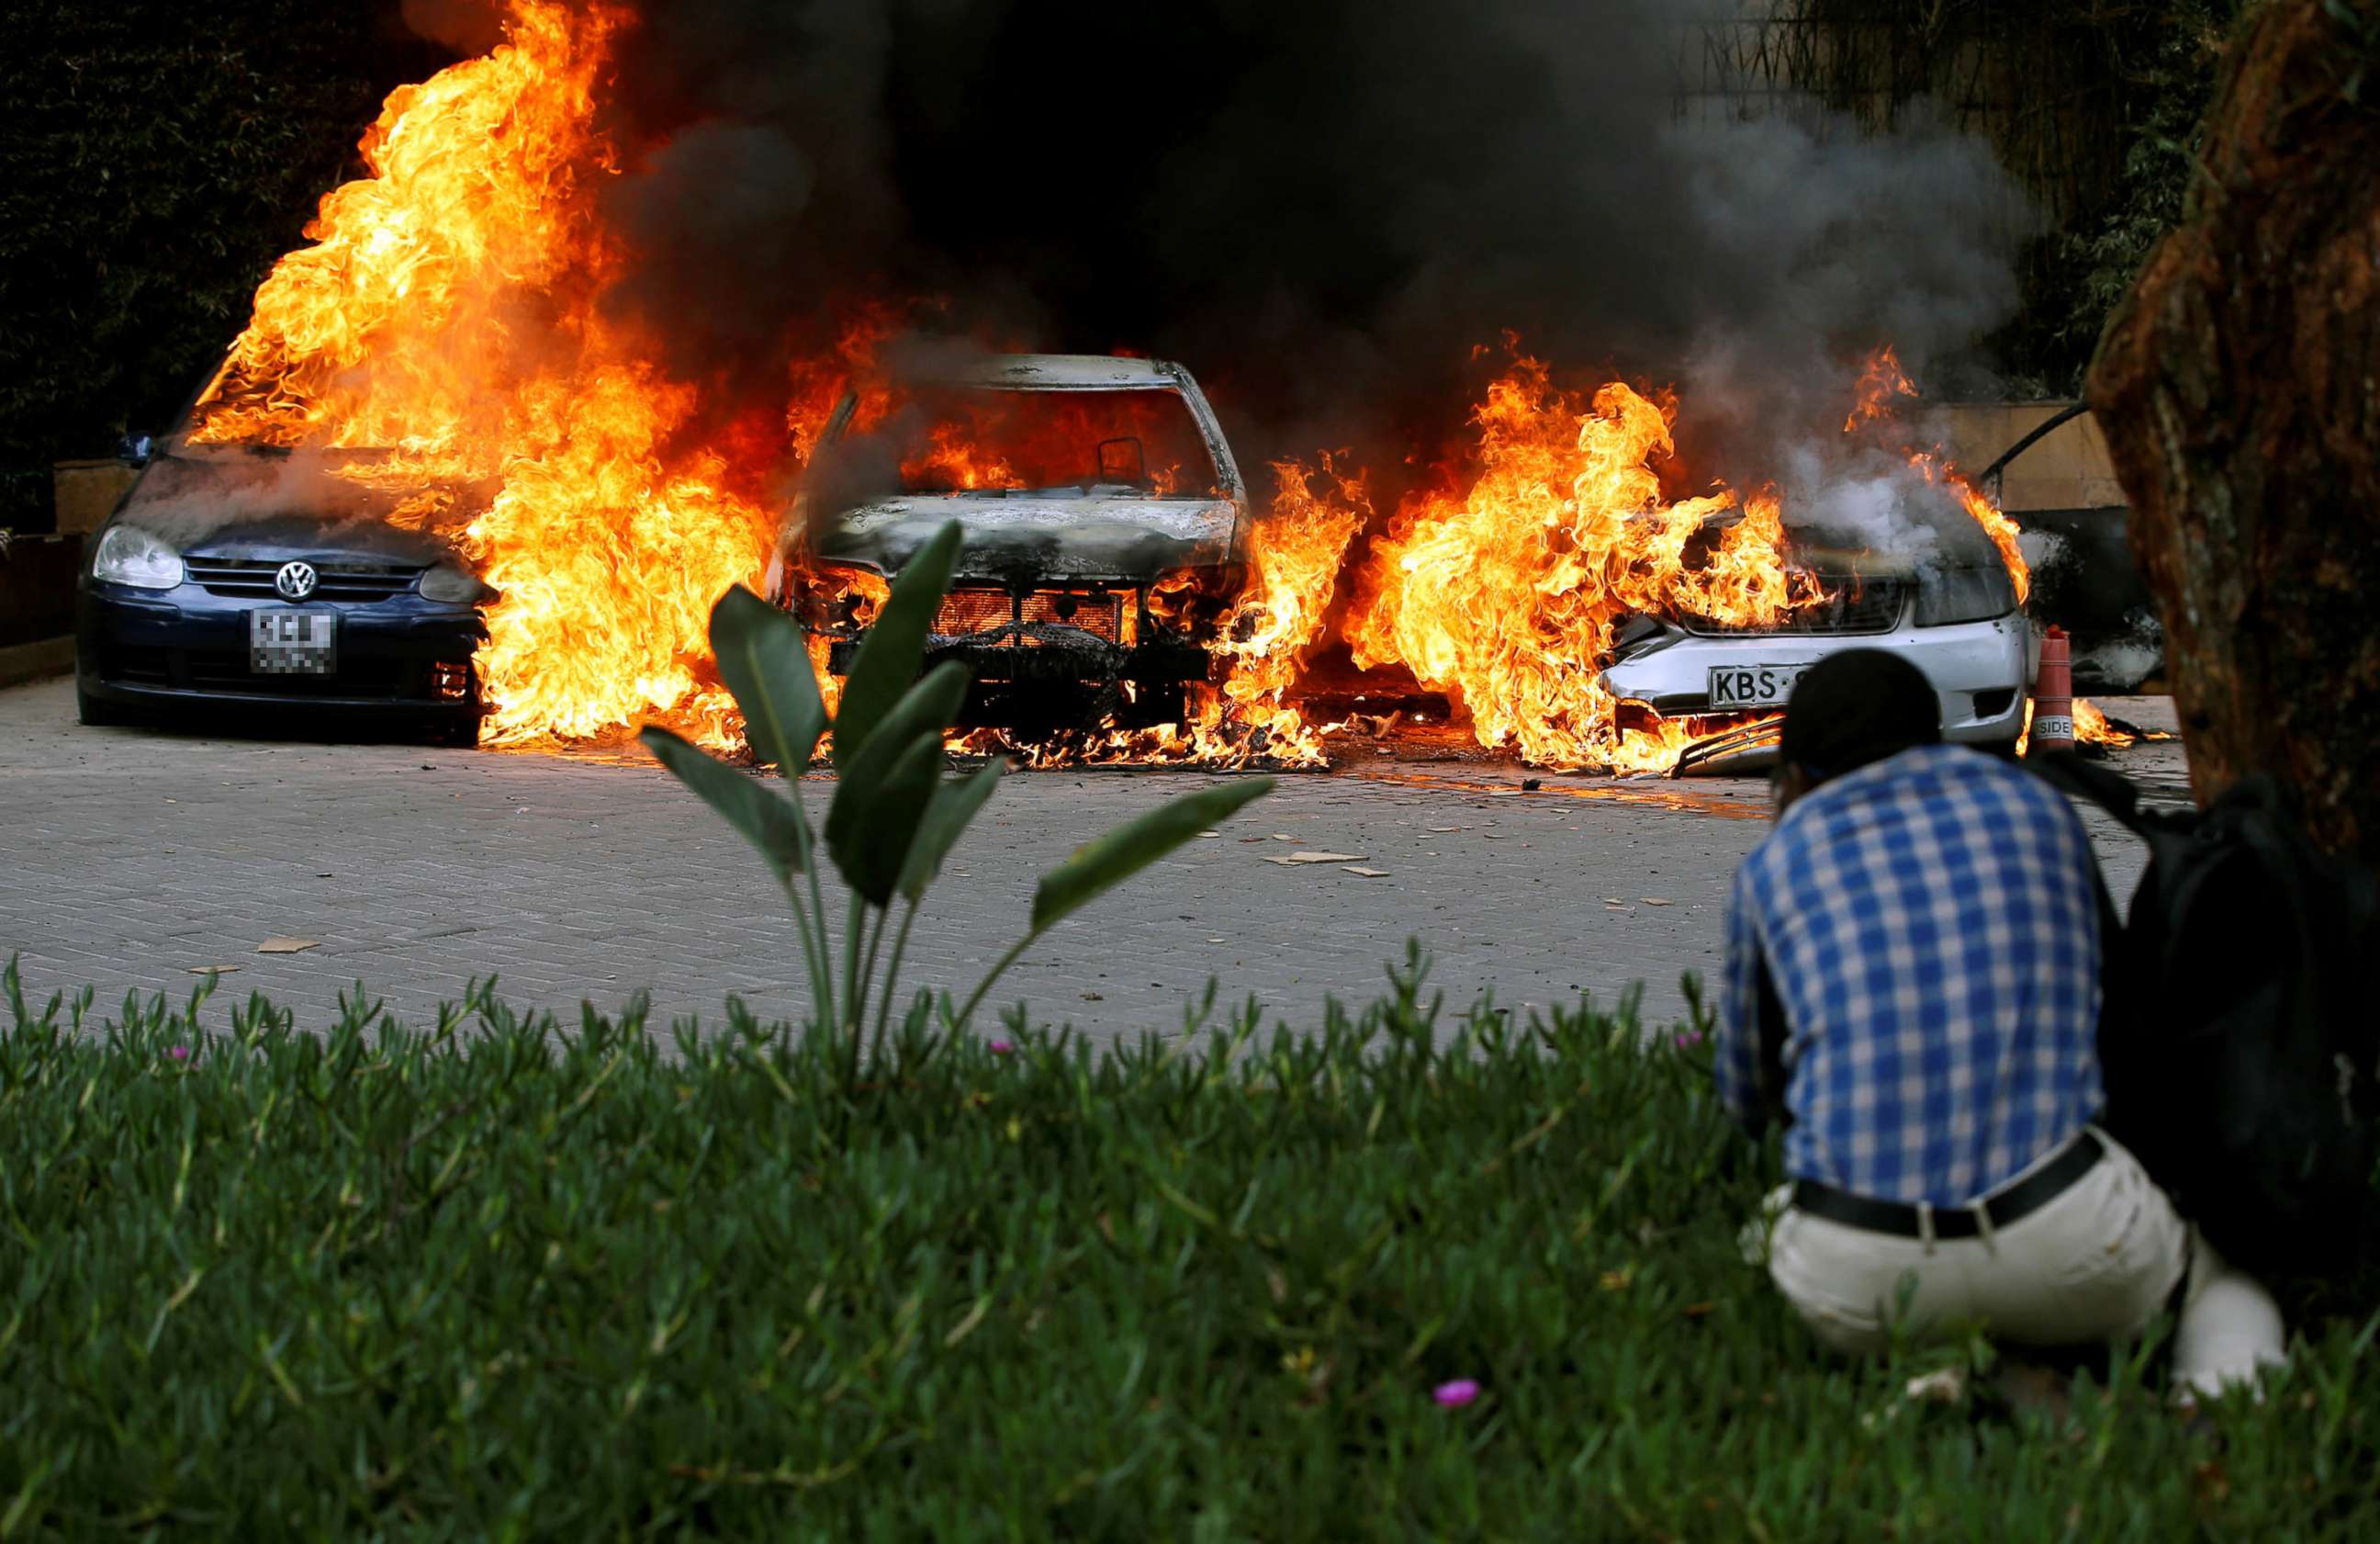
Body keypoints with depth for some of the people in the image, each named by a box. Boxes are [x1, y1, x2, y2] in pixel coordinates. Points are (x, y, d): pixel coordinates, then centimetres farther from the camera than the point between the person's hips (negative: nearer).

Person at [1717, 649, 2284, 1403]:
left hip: (1855, 1274, 0)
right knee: (2222, 1287, 33)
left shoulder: (1777, 861, 12)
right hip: (2066, 1230, 1)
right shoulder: (2042, 810, 16)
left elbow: (1751, 1099, 24)